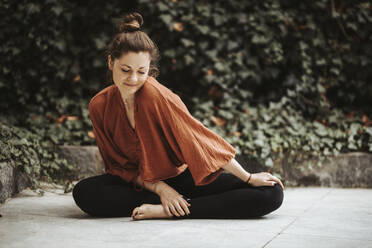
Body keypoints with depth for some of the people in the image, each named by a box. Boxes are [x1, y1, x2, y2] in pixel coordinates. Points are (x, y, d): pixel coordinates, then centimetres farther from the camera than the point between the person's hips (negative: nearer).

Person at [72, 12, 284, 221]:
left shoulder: (156, 95, -21)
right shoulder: (99, 106, -8)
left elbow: (197, 137, -18)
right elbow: (120, 165, -3)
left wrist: (249, 178, -15)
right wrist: (160, 189, -19)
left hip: (184, 176, -2)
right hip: (142, 182, 3)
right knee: (84, 192, -27)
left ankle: (168, 211, -28)